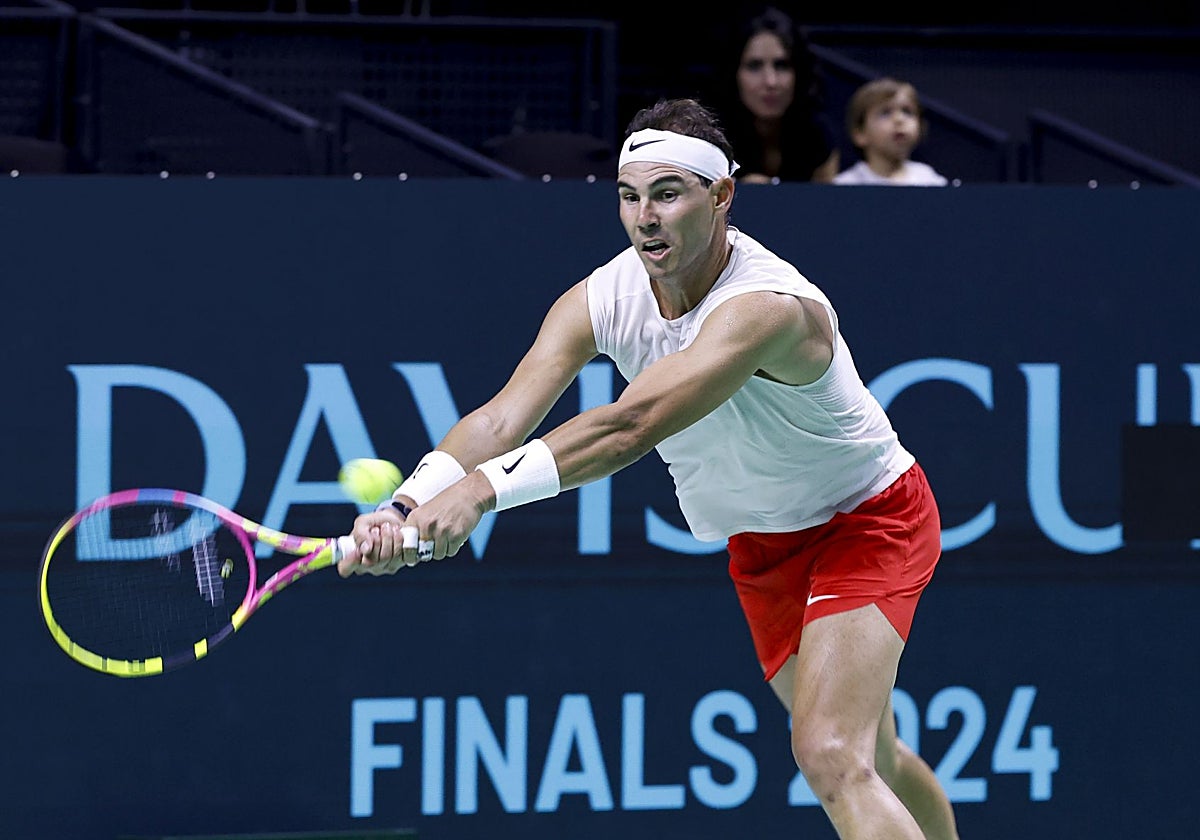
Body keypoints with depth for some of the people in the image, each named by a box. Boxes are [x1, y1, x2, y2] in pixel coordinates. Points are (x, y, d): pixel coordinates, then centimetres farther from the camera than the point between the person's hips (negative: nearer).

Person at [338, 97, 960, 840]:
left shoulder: (768, 306, -36)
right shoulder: (602, 299, -16)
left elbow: (631, 427, -48)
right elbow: (502, 417, -27)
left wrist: (482, 490, -57)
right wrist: (404, 507, -46)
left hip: (868, 519, -7)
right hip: (761, 546, 7)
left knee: (832, 758, -25)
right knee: (870, 763, 20)